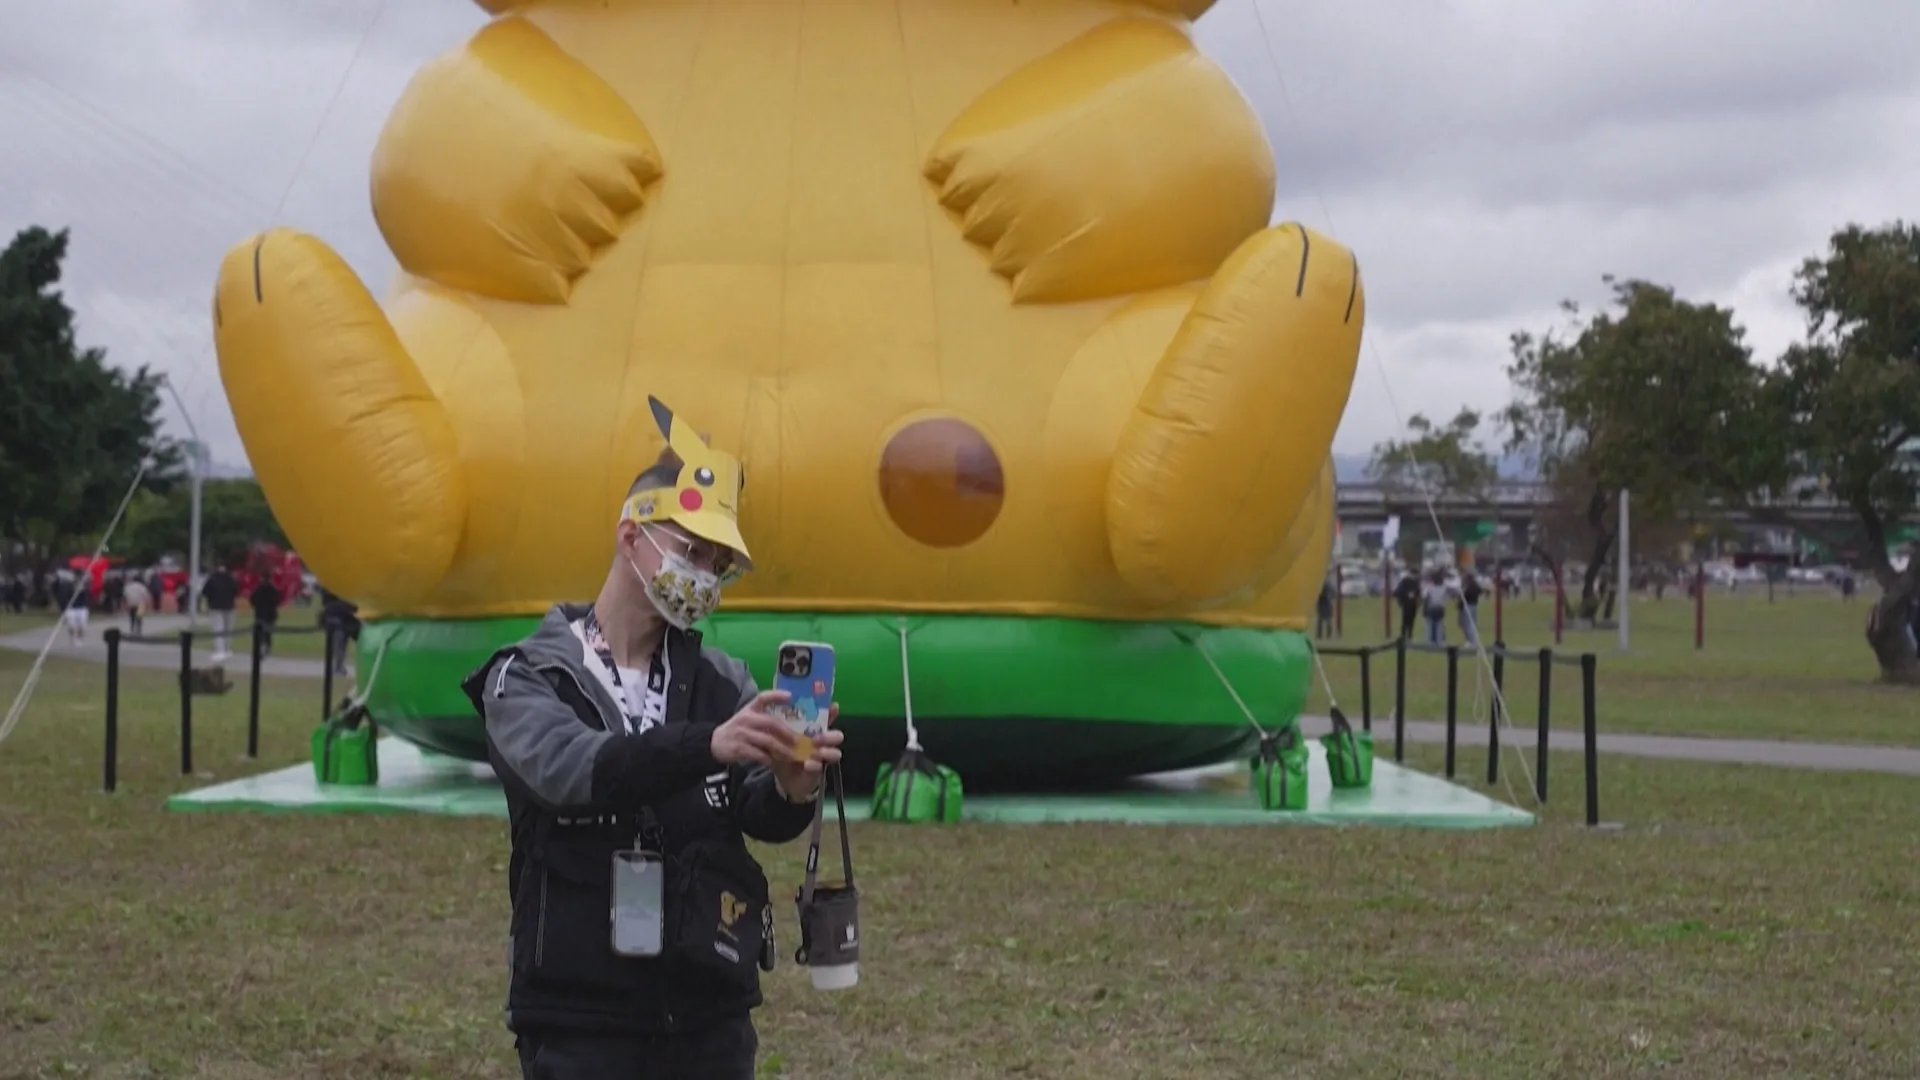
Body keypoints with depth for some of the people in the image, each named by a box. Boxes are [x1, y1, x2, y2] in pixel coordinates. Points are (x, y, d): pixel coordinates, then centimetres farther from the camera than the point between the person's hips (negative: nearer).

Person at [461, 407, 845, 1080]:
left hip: (711, 1020, 4)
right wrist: (707, 745, -41)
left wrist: (791, 790, -33)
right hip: (579, 1026, -3)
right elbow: (569, 770, -25)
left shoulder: (721, 682, 6)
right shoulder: (527, 678, -4)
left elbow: (760, 816, -8)